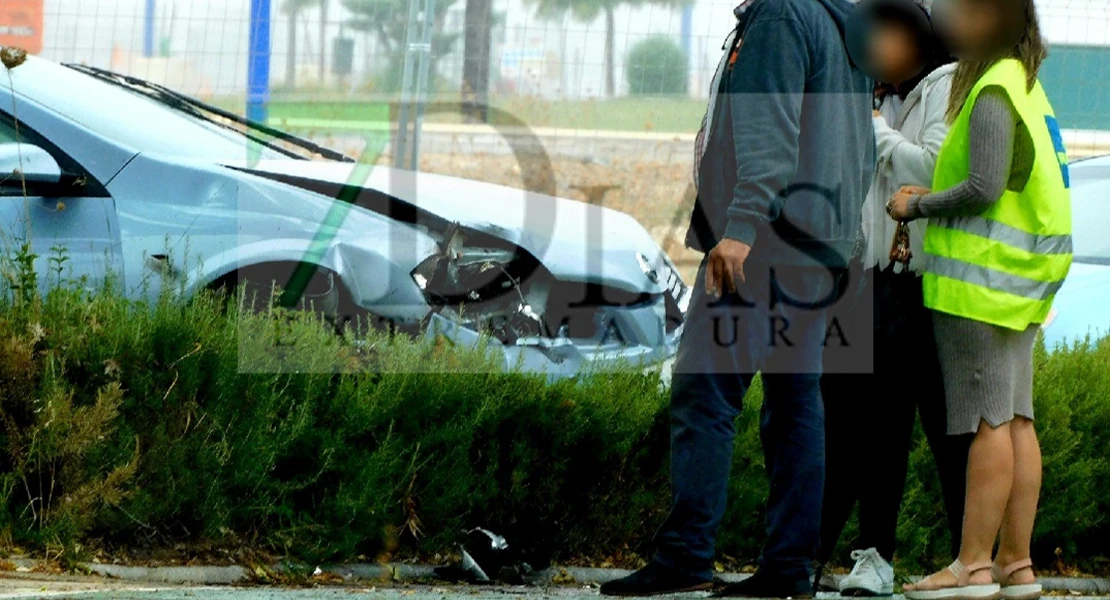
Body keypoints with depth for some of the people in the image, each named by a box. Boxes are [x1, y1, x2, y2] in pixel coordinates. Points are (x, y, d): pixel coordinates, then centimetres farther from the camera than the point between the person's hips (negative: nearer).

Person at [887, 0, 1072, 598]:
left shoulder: (994, 94, -13)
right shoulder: (1028, 89, 17)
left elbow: (984, 188, -20)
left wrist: (919, 206, -6)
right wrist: (933, 198, 16)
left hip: (981, 279, -10)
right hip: (1019, 283, 10)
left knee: (989, 422, -9)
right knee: (1016, 421, 7)